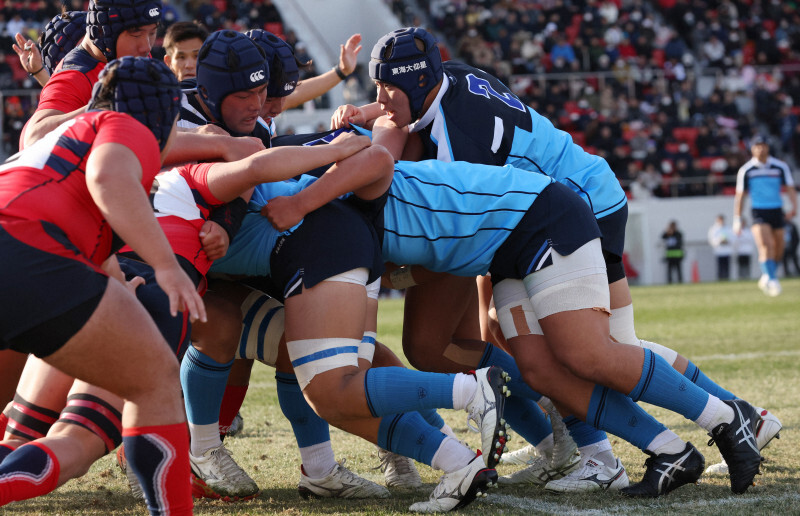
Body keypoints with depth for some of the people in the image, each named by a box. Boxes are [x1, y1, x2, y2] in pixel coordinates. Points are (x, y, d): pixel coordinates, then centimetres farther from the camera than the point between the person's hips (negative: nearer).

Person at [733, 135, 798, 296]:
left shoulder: (781, 167, 3)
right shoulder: (746, 170, 1)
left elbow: (790, 189, 3)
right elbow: (739, 196, 6)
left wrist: (793, 207, -15)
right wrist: (737, 220, 4)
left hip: (777, 211, 2)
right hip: (758, 212, -2)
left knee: (778, 250, 6)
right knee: (765, 245, -22)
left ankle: (766, 278, 28)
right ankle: (771, 280, -29)